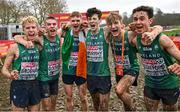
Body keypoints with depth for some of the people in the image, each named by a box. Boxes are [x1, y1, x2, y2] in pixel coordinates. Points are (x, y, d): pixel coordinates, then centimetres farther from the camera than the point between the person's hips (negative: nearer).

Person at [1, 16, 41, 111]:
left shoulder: (39, 46, 2)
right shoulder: (15, 47, -10)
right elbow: (4, 69, -7)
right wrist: (10, 75, -28)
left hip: (35, 85, 4)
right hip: (19, 86, -4)